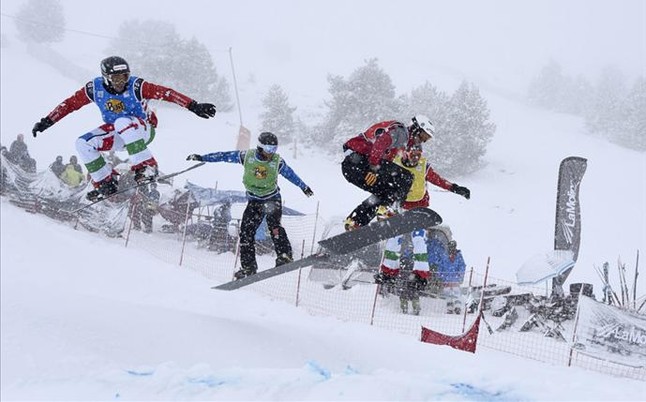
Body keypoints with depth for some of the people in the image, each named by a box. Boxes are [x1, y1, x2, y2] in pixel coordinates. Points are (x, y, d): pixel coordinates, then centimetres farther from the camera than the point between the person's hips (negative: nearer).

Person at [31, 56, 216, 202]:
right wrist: (46, 122, -7)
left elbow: (167, 93, -28)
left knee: (122, 123, -37)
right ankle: (106, 183, -3)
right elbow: (70, 103, -5)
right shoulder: (95, 88, -12)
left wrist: (195, 107, -36)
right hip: (117, 135, 5)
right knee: (83, 144, -13)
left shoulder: (136, 86, -22)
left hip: (143, 130, -5)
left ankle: (146, 166, -33)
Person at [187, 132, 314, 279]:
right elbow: (224, 156, -2)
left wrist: (304, 187, 22)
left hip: (273, 199, -2)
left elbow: (290, 174, 9)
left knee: (274, 224, -27)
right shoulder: (247, 156, -10)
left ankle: (284, 256, -29)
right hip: (254, 200, 2)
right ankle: (248, 266, 5)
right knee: (246, 231, -3)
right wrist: (202, 158, 1)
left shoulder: (277, 161, -9)